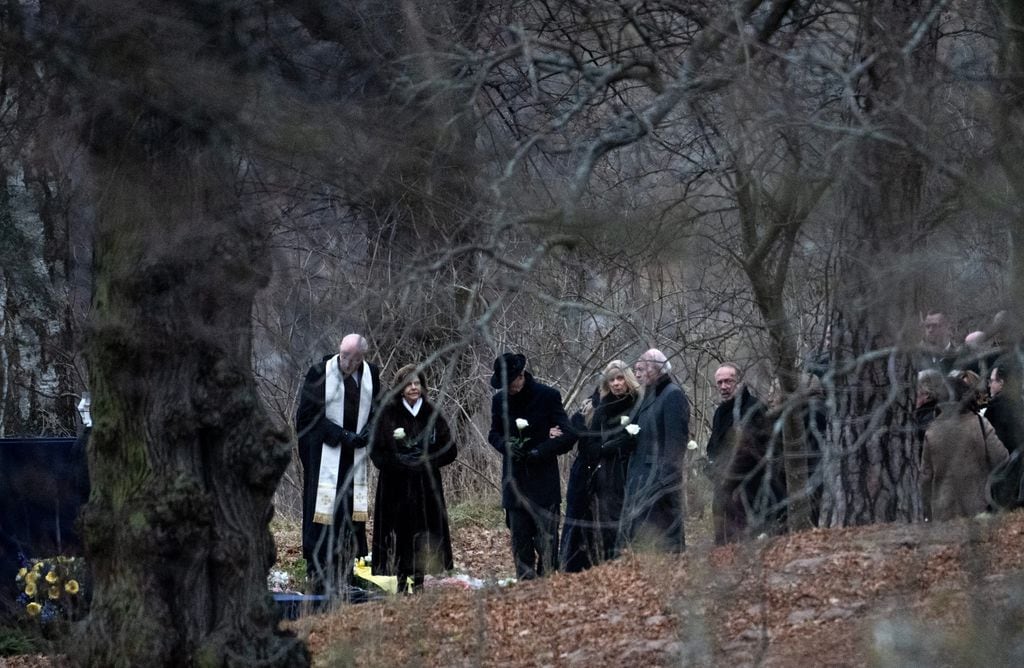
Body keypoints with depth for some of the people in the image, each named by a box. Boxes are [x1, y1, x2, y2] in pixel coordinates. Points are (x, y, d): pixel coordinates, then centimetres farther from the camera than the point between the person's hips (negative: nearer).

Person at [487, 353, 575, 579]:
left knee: (546, 540, -5)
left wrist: (540, 452, -16)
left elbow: (568, 435, -6)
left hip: (544, 481, -4)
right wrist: (505, 445, -7)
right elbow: (494, 433, 16)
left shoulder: (548, 396, -6)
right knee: (520, 540, 5)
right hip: (515, 482, 4)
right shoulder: (500, 400, 5)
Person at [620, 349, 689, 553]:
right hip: (641, 476, 9)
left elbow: (676, 438, -17)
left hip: (659, 476, -9)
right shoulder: (650, 396, 18)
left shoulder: (673, 395, -10)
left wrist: (668, 475, -21)